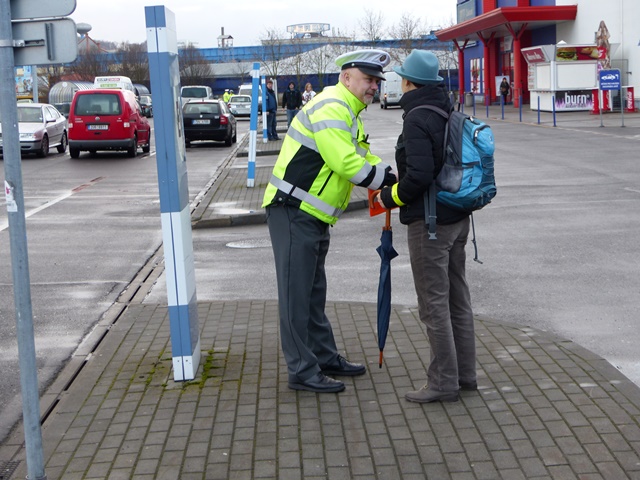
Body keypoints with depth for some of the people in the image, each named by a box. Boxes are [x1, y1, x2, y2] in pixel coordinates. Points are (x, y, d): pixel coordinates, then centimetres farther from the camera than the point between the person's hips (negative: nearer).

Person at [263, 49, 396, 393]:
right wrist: (386, 179, -16)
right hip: (292, 212, -11)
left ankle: (325, 358, 29)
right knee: (296, 294, -4)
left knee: (314, 293, 18)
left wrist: (391, 176, 0)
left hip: (314, 216, 11)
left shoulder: (349, 114, 19)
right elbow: (345, 162, -26)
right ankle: (302, 372, 1)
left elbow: (363, 159, 18)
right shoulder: (330, 108, -17)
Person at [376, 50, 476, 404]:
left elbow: (418, 176, -26)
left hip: (429, 222, -9)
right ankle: (464, 373, 25)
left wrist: (389, 197, -9)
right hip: (457, 217, 9)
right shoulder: (451, 114, 10)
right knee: (457, 297, 16)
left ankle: (443, 382, 5)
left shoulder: (417, 119, -17)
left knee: (434, 302, -2)